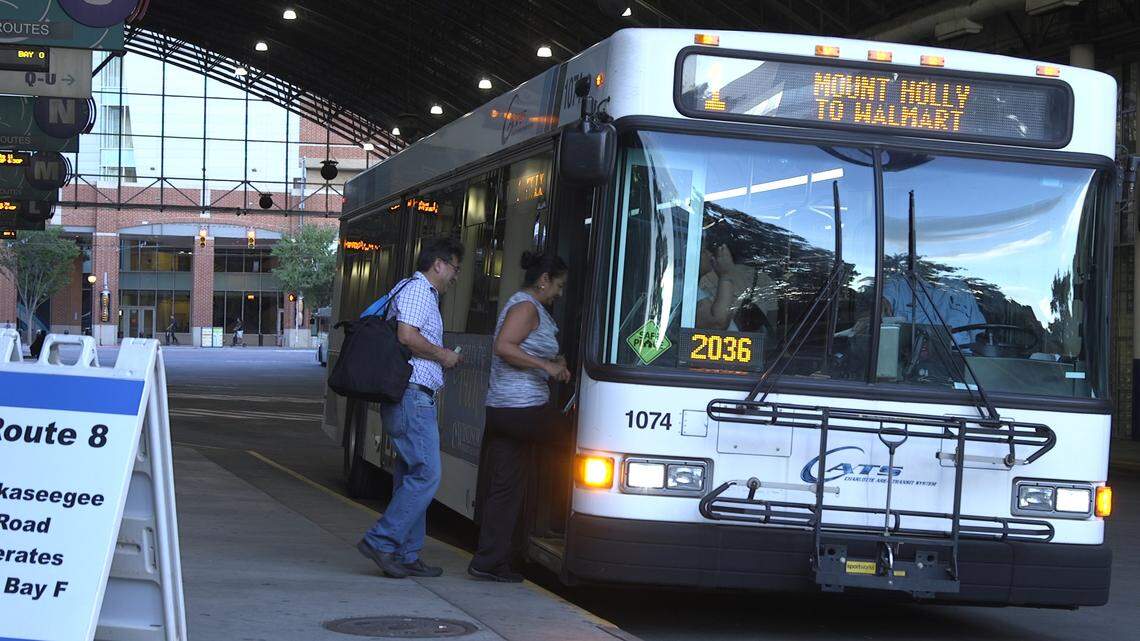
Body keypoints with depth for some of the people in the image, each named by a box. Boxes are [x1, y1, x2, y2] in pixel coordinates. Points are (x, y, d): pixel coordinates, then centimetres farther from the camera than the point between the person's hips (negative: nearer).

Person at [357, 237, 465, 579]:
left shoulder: (423, 293, 24)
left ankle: (405, 555, 12)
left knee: (410, 475, 10)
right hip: (413, 396, -11)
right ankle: (381, 541, -12)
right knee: (425, 475, -13)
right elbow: (407, 335, -21)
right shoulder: (418, 290, -8)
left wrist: (442, 357, 17)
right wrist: (443, 355, -8)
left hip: (409, 399, 11)